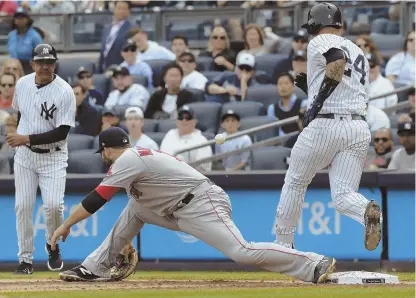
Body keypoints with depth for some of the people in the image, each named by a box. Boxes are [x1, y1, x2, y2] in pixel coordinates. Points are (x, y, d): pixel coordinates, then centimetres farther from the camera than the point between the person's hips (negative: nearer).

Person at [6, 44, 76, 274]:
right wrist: (18, 138, 13)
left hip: (53, 156, -4)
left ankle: (52, 246, 12)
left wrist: (27, 138, -24)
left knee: (53, 204, -16)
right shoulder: (22, 84, -1)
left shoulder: (64, 92, -17)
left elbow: (62, 132, -20)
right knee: (23, 206, -3)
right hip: (24, 154, 4)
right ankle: (25, 259, 6)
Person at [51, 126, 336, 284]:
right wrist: (123, 243, 31)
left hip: (203, 205, -10)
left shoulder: (127, 160, -9)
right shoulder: (139, 156, 20)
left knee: (242, 251, -21)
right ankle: (95, 268, 12)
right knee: (134, 209, 12)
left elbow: (96, 200, -10)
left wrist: (66, 226, -2)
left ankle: (315, 265, -22)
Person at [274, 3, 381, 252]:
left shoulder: (320, 42, 2)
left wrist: (317, 102, -17)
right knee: (343, 196, 0)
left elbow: (337, 61, -20)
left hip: (325, 125, -5)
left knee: (295, 183, 15)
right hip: (360, 127, 5)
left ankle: (283, 245, 19)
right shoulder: (359, 52, 25)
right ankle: (367, 211, -34)